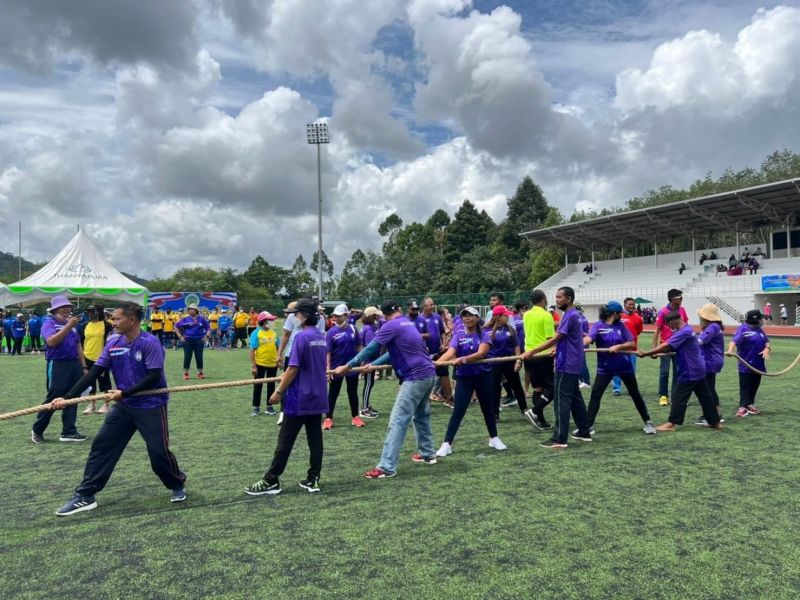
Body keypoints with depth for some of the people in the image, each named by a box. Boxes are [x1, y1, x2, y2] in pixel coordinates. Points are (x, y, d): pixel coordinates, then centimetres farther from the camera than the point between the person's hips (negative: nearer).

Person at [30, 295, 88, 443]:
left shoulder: (72, 325, 14)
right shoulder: (49, 323, -5)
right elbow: (51, 341, -24)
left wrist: (84, 366, 14)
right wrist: (69, 325, -30)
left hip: (74, 364, 6)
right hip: (58, 365, -6)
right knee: (52, 399, 0)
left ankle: (69, 431, 14)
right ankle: (37, 429, 19)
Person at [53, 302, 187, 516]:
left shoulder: (150, 342, -18)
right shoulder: (113, 342, 1)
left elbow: (154, 377, -22)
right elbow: (94, 373, 0)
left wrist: (125, 393, -24)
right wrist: (67, 397, -7)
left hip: (151, 407, -6)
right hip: (123, 406, 6)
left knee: (158, 452, -1)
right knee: (101, 445, 3)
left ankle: (177, 485, 24)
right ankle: (85, 496, 14)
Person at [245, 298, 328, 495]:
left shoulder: (302, 336, -17)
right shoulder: (321, 337, 8)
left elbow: (293, 368, -19)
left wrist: (279, 391, -10)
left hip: (299, 398, -7)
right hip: (318, 397, 8)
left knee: (285, 440, 1)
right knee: (315, 438, 10)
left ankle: (271, 481, 10)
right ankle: (313, 479, 16)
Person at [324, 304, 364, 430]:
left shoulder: (352, 329, -3)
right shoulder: (331, 332, -9)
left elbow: (358, 346, 6)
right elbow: (328, 352, -10)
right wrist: (328, 368, -17)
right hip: (336, 367, -2)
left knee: (353, 392, 13)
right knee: (333, 393, 6)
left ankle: (355, 417, 25)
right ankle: (328, 418, 15)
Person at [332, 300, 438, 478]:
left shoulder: (390, 326, -9)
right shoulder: (408, 323, 18)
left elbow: (370, 349, -9)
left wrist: (348, 366, -3)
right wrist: (372, 365, 14)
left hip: (415, 377, -9)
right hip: (428, 374, 9)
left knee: (397, 421, -8)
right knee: (421, 415, 25)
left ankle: (387, 467, -9)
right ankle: (428, 454, 37)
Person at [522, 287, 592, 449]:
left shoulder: (570, 316, -19)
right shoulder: (575, 314, 13)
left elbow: (555, 339, -23)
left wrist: (532, 351, -22)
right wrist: (557, 350, 20)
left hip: (566, 365, -10)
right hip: (573, 363, 10)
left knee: (562, 400, -7)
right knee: (575, 397, 16)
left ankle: (559, 439, -5)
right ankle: (584, 432, 24)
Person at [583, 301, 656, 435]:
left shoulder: (621, 325, 2)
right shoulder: (598, 326, -9)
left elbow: (632, 344, -1)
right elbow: (588, 339, -27)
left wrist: (618, 346, -19)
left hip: (624, 365, 3)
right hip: (605, 367, -3)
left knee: (635, 394, 12)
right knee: (595, 395, -7)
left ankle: (648, 422, 27)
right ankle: (589, 426, 0)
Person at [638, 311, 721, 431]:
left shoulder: (683, 332, -21)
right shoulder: (687, 329, 11)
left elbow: (666, 346, -25)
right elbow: (672, 347, 11)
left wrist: (646, 353, -22)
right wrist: (656, 352, 0)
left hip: (689, 371, -10)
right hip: (698, 369, 10)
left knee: (678, 396, -4)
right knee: (705, 396, 16)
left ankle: (671, 423, 0)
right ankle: (715, 422, 23)